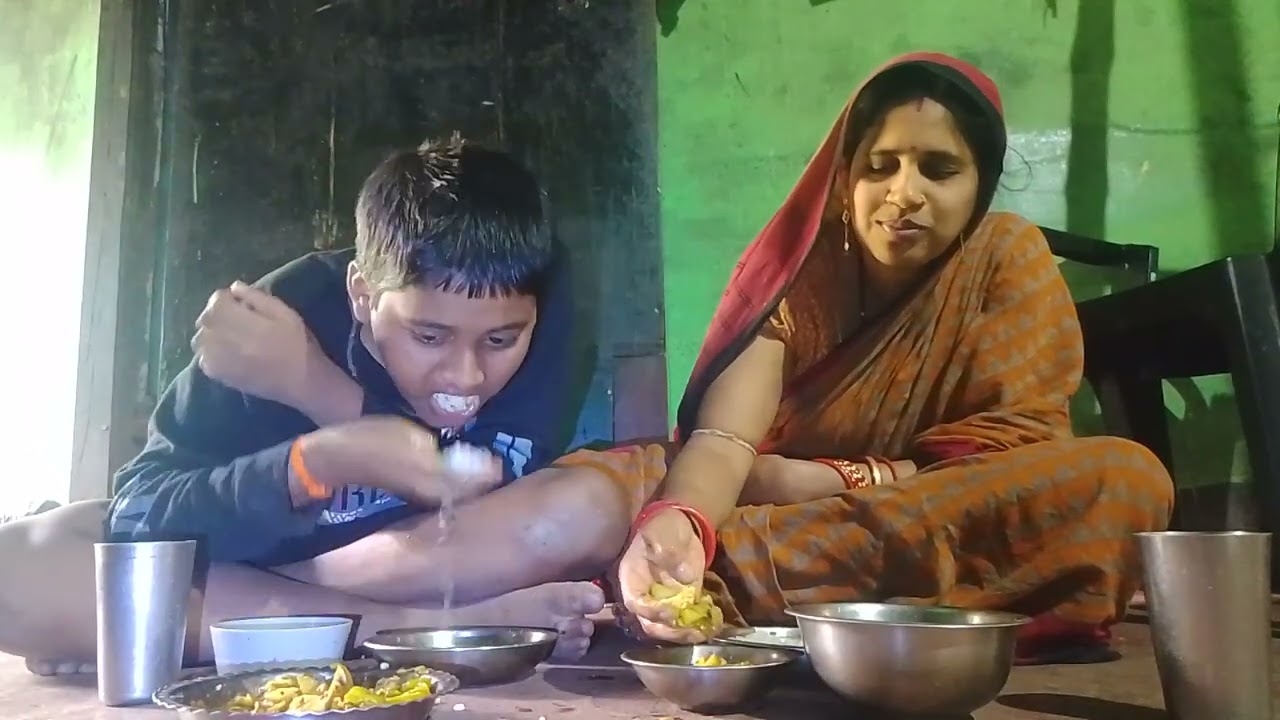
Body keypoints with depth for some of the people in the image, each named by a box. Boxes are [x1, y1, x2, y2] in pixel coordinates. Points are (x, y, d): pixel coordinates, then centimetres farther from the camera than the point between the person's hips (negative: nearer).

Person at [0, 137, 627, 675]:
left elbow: (486, 494, -27)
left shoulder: (542, 290, -23)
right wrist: (318, 461, -43)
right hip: (266, 544, 0)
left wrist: (317, 386, -35)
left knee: (590, 512, -31)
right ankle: (426, 627, -27)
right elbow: (141, 510, -25)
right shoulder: (290, 312, -25)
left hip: (450, 562, 1)